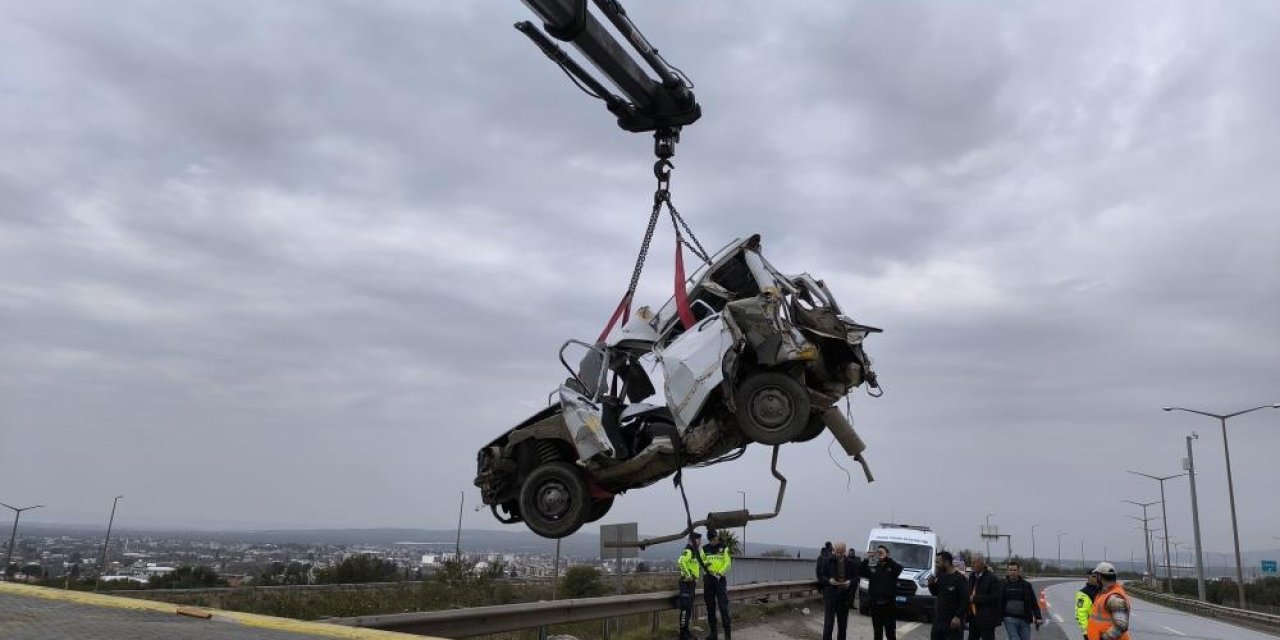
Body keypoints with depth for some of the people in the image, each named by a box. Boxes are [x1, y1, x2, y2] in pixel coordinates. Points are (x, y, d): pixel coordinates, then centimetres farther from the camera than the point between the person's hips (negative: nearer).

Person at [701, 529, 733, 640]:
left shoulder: (724, 548, -1)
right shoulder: (705, 549, 8)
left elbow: (728, 563, -5)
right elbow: (700, 561, 10)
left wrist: (720, 573, -19)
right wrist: (705, 564, -13)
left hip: (720, 578, -4)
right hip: (708, 578, 4)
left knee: (723, 606, -9)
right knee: (710, 606, 7)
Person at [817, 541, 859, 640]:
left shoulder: (851, 562, 2)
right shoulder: (827, 561, -2)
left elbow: (856, 577, 9)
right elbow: (820, 576, 2)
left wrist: (850, 582, -11)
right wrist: (829, 580, -16)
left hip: (845, 595, 2)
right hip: (830, 595, -2)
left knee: (843, 623, 12)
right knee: (828, 622, -5)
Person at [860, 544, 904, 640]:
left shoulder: (892, 568, 1)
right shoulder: (873, 569, 10)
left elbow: (899, 568, -21)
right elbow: (860, 572, -4)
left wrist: (887, 558, -23)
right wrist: (867, 559, -13)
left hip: (888, 605, -3)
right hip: (875, 605, 3)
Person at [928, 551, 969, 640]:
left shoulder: (960, 579, -13)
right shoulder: (941, 577, 8)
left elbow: (965, 600, -16)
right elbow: (935, 593, 18)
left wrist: (958, 616, -22)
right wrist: (931, 584, -1)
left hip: (953, 622, -7)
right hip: (938, 620, 7)